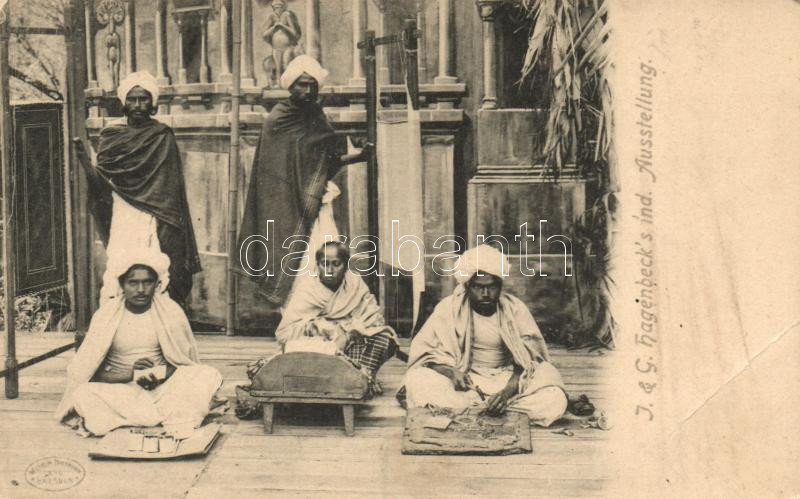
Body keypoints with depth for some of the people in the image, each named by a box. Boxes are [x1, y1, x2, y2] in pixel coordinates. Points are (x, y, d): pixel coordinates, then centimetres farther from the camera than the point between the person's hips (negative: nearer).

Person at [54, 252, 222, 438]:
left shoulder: (170, 311, -2)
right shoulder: (106, 314, -4)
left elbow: (186, 361, 3)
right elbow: (89, 372, -5)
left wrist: (162, 372, -19)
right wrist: (131, 374, -21)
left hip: (162, 387, 0)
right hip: (121, 390, 0)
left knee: (209, 375, -22)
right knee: (83, 394, -31)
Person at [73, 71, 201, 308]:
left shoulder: (163, 137, 2)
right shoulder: (111, 137, 10)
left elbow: (171, 190, 1)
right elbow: (101, 186, 5)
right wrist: (82, 156, -9)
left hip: (153, 226, -2)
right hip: (121, 225, 3)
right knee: (117, 288, -3)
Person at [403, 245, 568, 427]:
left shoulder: (515, 308, -2)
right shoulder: (450, 307, -3)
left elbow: (530, 359, -8)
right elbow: (423, 350, -6)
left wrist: (509, 391, -26)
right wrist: (450, 372, -26)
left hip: (507, 380, 1)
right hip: (466, 381, -1)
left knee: (553, 402, -27)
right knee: (417, 382, -28)